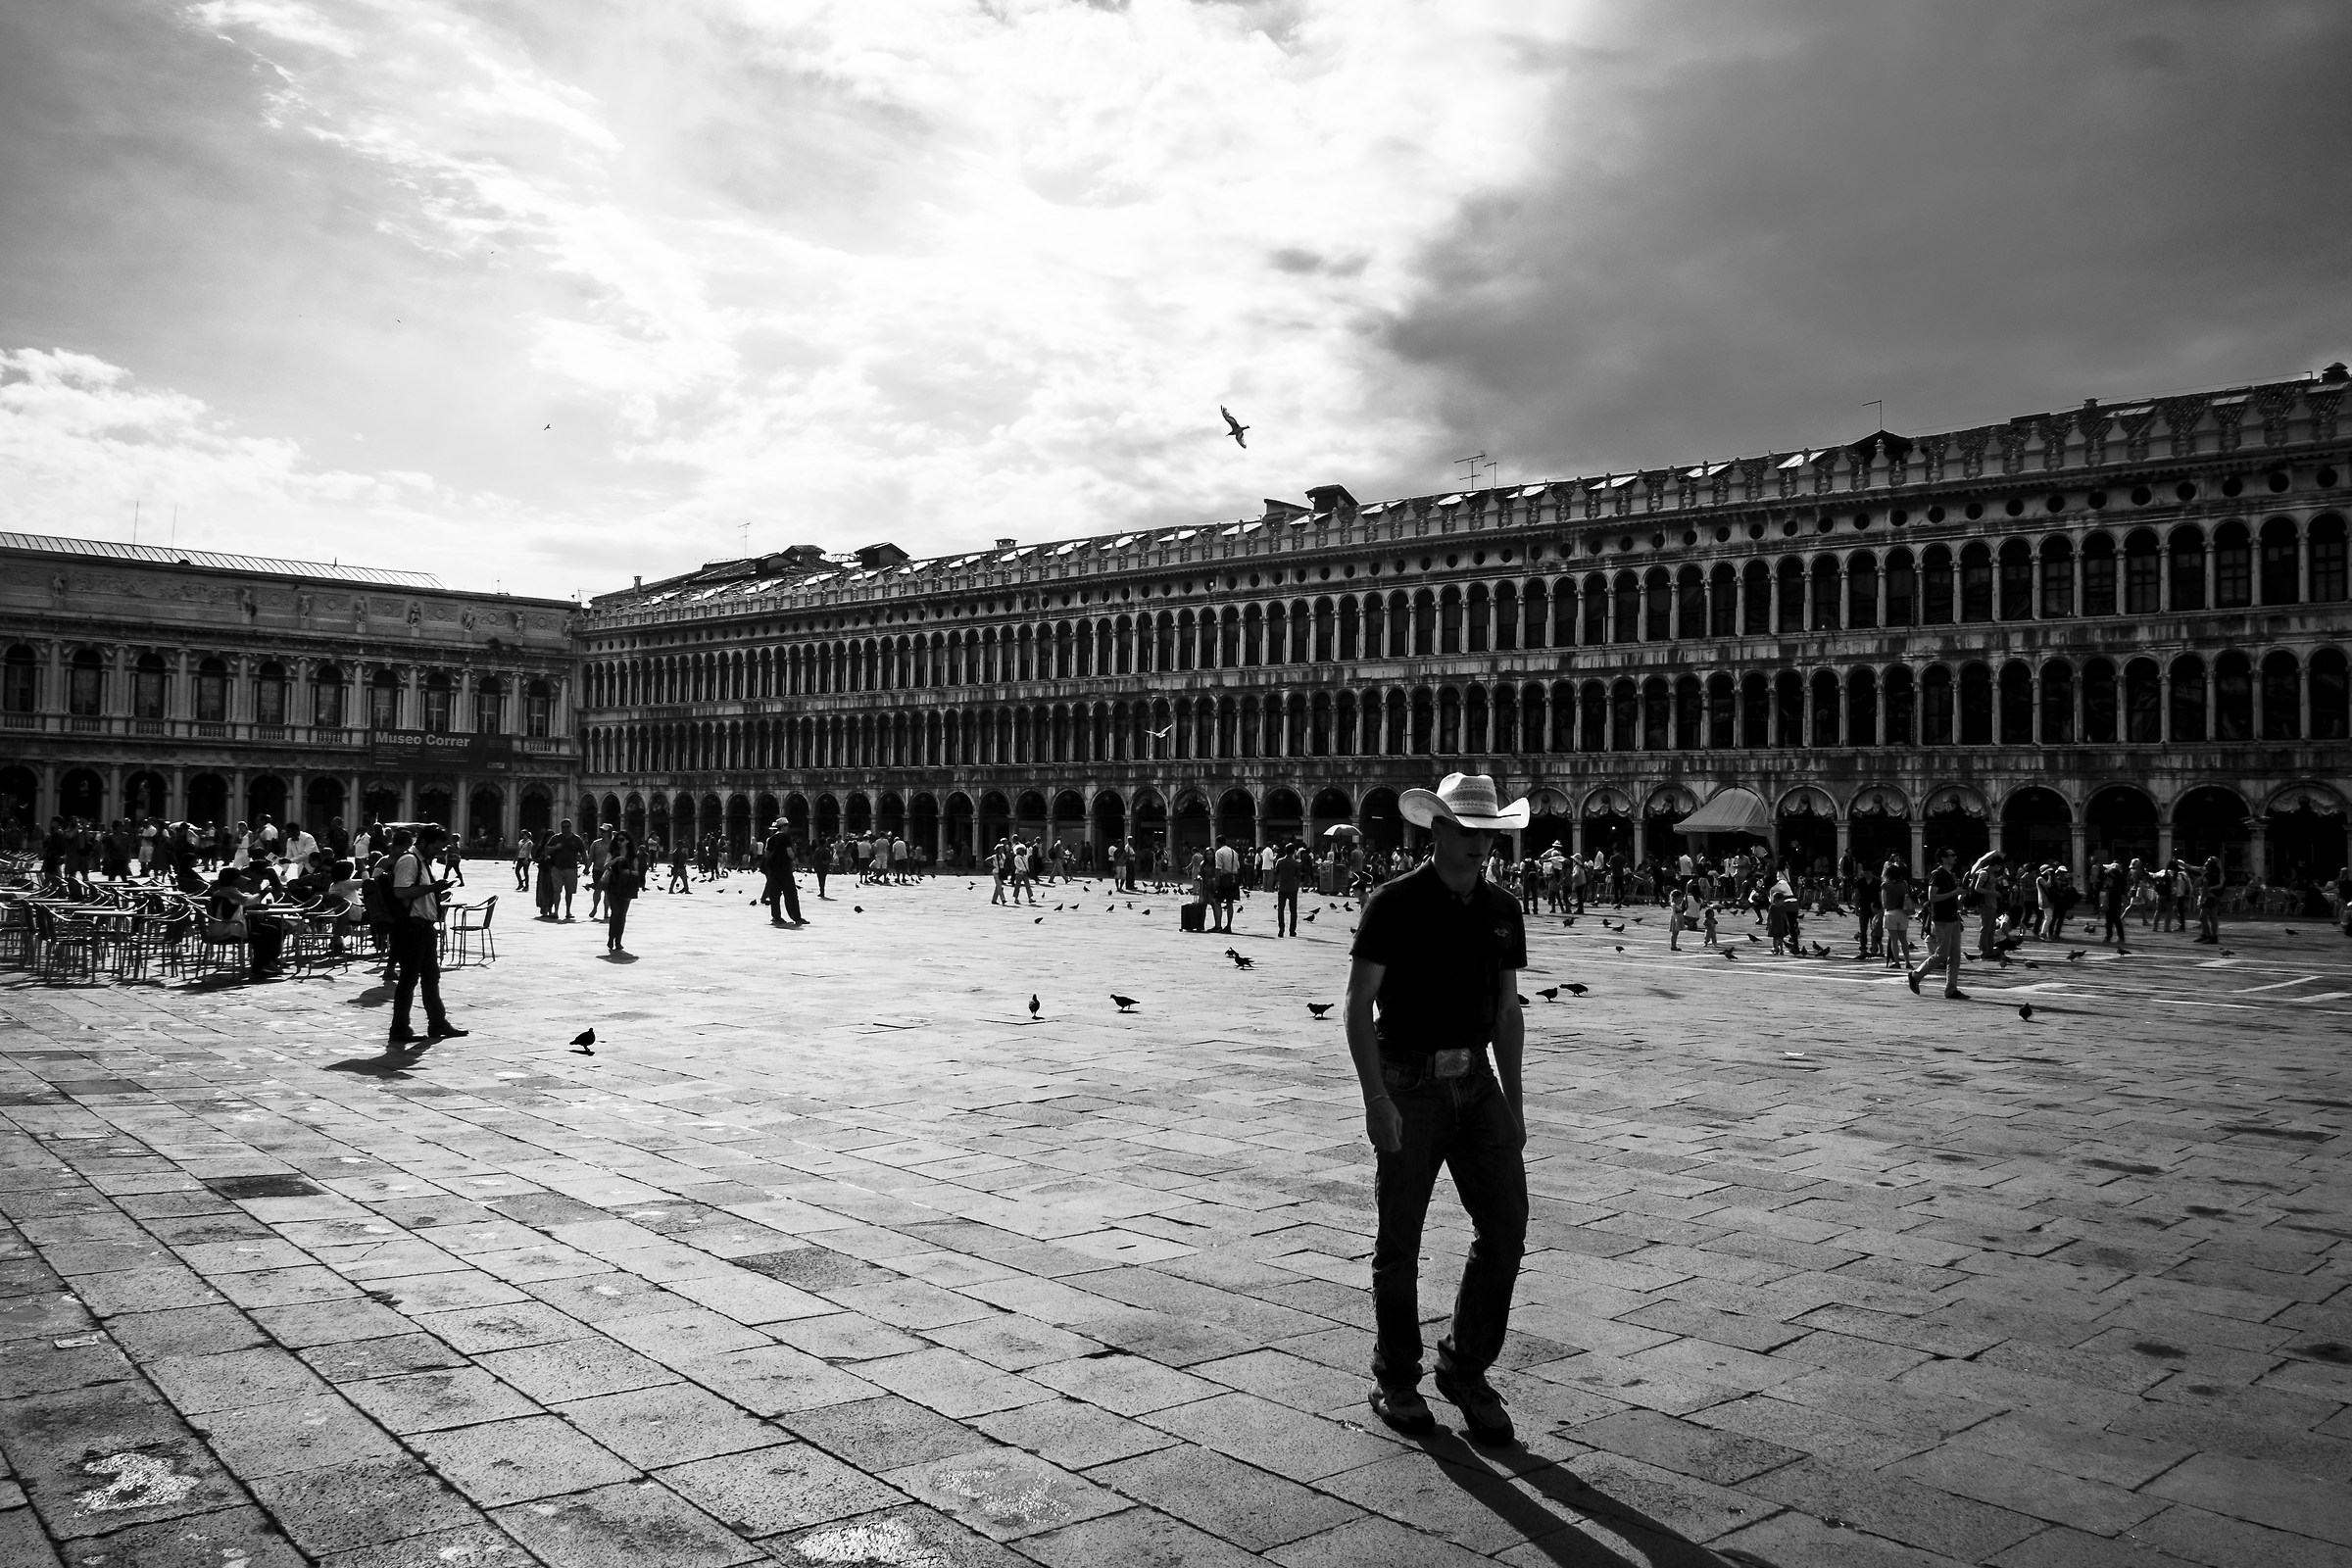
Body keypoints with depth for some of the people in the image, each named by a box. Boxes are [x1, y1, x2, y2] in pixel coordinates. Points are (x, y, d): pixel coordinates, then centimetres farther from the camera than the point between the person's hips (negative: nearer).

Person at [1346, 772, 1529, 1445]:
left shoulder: (1503, 910, 6)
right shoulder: (1394, 904, -10)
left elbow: (1507, 1011, 13)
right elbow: (1358, 1006, -12)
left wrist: (1514, 1104, 10)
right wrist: (1375, 1100, -19)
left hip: (1475, 1081, 5)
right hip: (1408, 1084, -4)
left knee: (1506, 1225, -3)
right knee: (1400, 1239, 4)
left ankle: (1466, 1368, 15)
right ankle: (1396, 1383, 21)